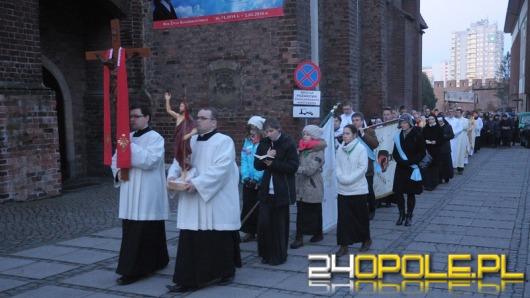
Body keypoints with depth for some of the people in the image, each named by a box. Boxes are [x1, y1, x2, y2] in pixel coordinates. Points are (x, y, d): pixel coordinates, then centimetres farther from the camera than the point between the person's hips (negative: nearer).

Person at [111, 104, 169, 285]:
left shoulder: (155, 138, -8)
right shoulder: (128, 137, 14)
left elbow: (150, 160, -22)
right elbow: (115, 159, 18)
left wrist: (130, 147, -24)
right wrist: (118, 171, -2)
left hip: (147, 195, -8)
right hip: (130, 193, 8)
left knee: (141, 233, -6)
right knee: (131, 231, 12)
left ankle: (135, 270, -2)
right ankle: (155, 263, 25)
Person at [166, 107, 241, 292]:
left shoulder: (224, 141, -8)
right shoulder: (190, 141, 13)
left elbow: (220, 169, -19)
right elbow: (178, 161, 12)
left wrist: (197, 183, -25)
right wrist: (173, 175, -10)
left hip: (216, 204, -6)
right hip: (193, 204, 6)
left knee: (220, 240, 6)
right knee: (190, 240, 2)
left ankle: (226, 272, 26)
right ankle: (188, 279, 5)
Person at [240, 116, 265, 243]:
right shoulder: (247, 142, 8)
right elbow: (244, 161, 4)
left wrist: (256, 178, -19)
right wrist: (246, 176, -10)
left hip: (261, 182, -5)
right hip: (248, 182, 5)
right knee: (247, 207, 9)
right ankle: (250, 232, 19)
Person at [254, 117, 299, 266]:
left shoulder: (288, 144, -7)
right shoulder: (263, 144, 7)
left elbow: (293, 167, -11)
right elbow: (257, 165, 6)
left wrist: (272, 163, -18)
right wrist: (266, 158, -14)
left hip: (282, 190, -4)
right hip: (266, 190, 4)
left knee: (279, 224, 3)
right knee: (264, 222, 2)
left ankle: (279, 255, 15)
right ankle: (266, 253, 16)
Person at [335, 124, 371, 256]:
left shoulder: (361, 149, -9)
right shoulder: (340, 149, 3)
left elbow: (362, 167, -13)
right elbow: (337, 166, 5)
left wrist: (348, 179, -18)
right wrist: (341, 177, -14)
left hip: (358, 189, -3)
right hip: (343, 189, 3)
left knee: (361, 216, 10)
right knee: (343, 218, 2)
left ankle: (366, 239, 32)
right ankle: (343, 245, 7)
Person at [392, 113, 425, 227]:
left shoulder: (417, 136, -7)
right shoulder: (398, 136, 4)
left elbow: (422, 153, -8)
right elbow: (395, 153, 8)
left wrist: (409, 162, -18)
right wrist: (400, 161, -11)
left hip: (413, 168, -3)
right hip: (400, 168, 3)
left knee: (411, 193, 4)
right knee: (398, 191, 1)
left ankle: (409, 216, 15)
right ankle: (401, 214, 16)